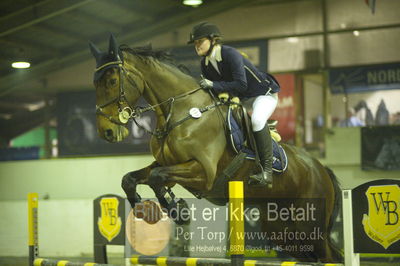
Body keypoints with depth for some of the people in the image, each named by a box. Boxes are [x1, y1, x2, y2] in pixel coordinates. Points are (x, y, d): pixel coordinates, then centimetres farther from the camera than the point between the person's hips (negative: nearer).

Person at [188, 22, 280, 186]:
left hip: (264, 94, -9)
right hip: (239, 99, 9)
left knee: (257, 120, -37)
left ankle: (267, 170, -31)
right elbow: (211, 89, 8)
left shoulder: (230, 54, -25)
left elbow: (241, 85, -33)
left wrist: (214, 85, -34)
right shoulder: (205, 64, -1)